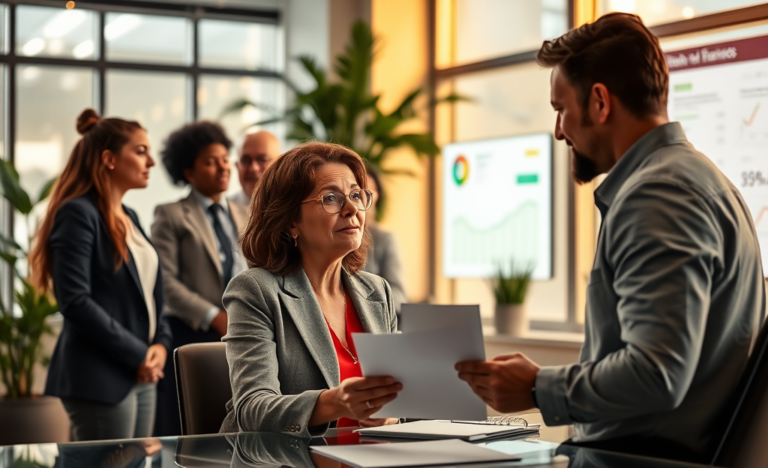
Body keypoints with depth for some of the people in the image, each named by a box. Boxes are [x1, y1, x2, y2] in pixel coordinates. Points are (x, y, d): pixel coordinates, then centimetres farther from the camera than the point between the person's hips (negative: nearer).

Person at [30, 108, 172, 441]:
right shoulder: (78, 214, -10)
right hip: (100, 378, -8)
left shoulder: (128, 218, 17)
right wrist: (138, 354, -15)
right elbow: (75, 301, -18)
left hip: (141, 377, 9)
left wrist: (161, 343, 1)